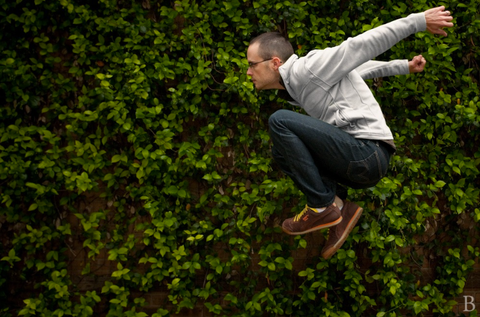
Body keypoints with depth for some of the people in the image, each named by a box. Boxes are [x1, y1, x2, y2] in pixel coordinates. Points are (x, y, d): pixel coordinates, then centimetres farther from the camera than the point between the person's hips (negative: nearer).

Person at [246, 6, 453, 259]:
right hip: (355, 165, 10)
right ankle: (340, 210, 7)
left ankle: (322, 207, -9)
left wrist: (419, 21, -4)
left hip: (366, 153, -10)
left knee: (280, 122, -14)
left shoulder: (306, 69, -7)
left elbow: (362, 45, -6)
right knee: (282, 151, 18)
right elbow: (357, 68, 33)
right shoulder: (295, 87, 22)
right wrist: (403, 67, 38)